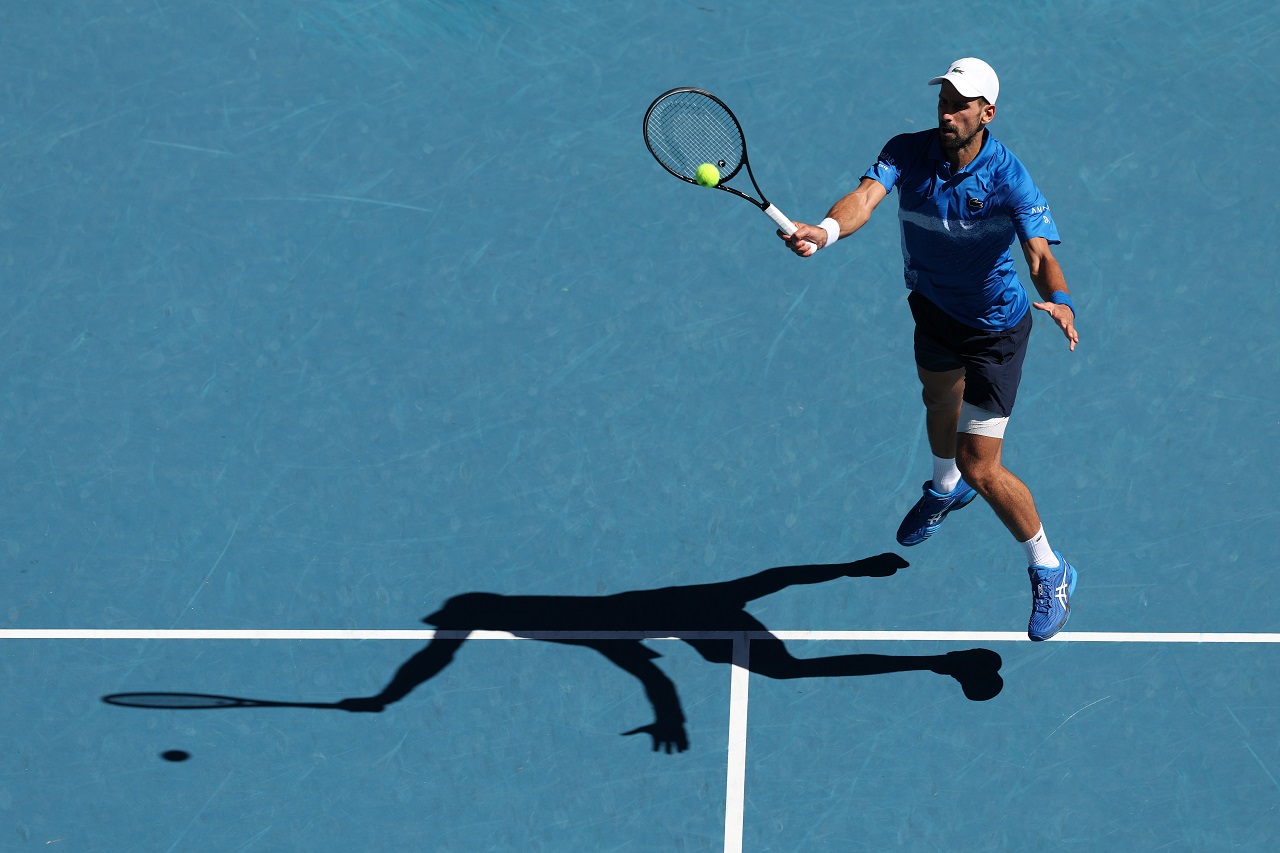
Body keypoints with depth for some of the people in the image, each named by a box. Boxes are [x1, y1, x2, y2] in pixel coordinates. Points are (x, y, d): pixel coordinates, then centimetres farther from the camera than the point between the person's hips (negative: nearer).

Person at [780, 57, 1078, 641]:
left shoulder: (1008, 179, -30)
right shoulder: (909, 153, -20)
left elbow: (1040, 253, -40)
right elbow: (867, 195, -38)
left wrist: (1058, 300, -62)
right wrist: (825, 231, -60)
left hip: (994, 327, -6)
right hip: (932, 306, 6)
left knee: (982, 469, -8)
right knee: (940, 399, 34)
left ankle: (1050, 573, 15)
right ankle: (946, 489, 68)